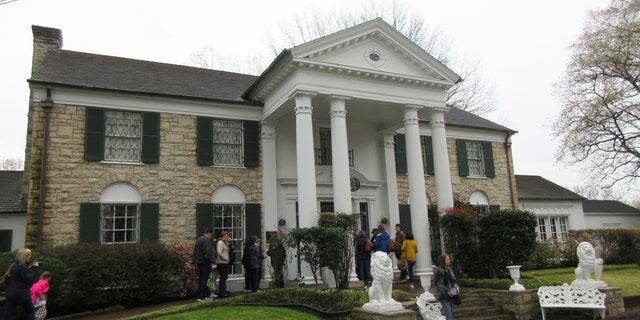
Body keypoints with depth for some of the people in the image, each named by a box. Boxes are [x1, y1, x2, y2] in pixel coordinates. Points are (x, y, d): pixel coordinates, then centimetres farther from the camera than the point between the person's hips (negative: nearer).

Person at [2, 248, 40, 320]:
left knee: (7, 314, 6)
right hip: (21, 294, -8)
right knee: (30, 311, 9)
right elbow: (29, 279, -17)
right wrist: (34, 268, -10)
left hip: (11, 294, 8)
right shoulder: (22, 267, -16)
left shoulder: (14, 265, 11)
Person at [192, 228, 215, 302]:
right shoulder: (206, 240, -15)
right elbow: (208, 252, -21)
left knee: (201, 279, 13)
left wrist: (195, 261, 25)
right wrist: (211, 262, -19)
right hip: (205, 263, -10)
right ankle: (203, 296, -5)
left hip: (199, 262, 10)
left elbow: (195, 251, 23)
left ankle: (200, 296, 18)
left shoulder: (199, 239, 17)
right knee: (204, 279, -6)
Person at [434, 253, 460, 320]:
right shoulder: (438, 271, -13)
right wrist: (447, 291, -26)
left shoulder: (449, 269, 8)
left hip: (451, 295, 7)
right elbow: (438, 284, -15)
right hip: (444, 297, -7)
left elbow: (453, 281, 17)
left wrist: (456, 287, -4)